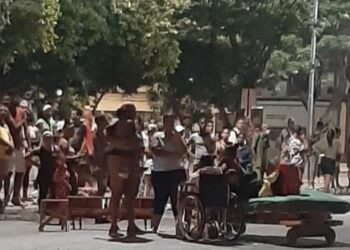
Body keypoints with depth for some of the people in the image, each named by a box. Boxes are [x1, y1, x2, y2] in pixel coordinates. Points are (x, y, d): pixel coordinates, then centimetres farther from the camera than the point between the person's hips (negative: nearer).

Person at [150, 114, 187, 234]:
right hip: (160, 172, -2)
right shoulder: (157, 137, 5)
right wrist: (172, 154, -9)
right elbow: (155, 150, -12)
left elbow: (184, 151, -3)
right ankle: (154, 228, 9)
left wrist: (177, 136, -8)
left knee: (177, 201, -2)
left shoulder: (177, 137, 12)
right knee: (159, 201, 2)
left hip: (177, 171, 2)